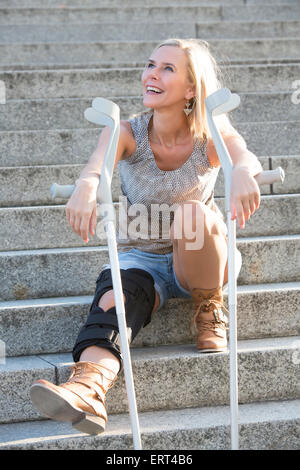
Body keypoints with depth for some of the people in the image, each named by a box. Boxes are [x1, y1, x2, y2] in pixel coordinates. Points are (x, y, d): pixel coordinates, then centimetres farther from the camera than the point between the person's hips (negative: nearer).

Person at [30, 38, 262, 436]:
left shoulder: (210, 133, -8)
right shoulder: (127, 133, -6)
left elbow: (244, 154, -30)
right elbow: (99, 162, -29)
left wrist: (242, 172, -57)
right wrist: (87, 184, -55)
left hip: (199, 265, 0)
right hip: (140, 258, 1)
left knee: (194, 214, -33)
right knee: (116, 291, -33)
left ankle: (210, 310, -11)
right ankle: (87, 388, -59)